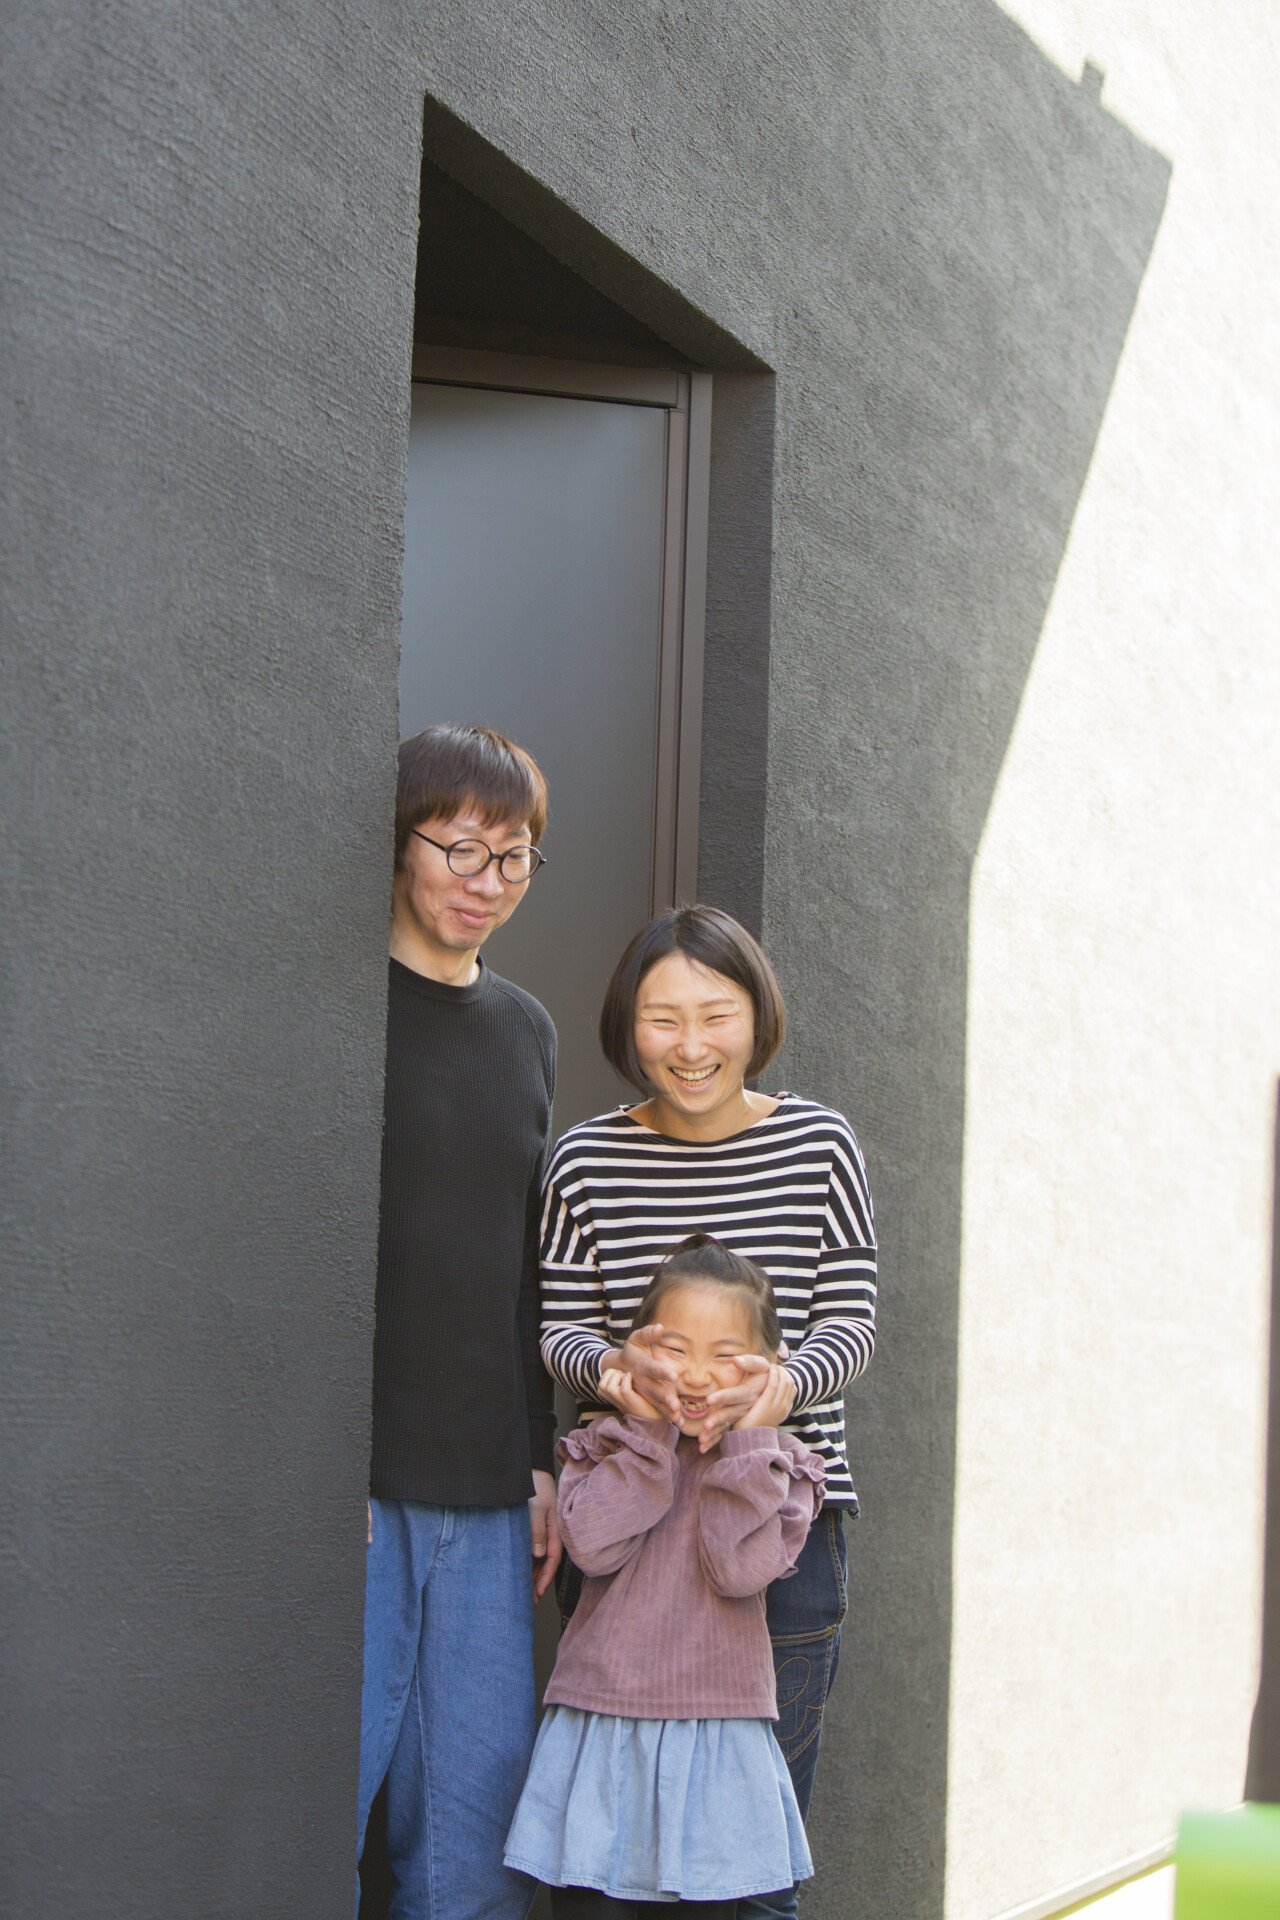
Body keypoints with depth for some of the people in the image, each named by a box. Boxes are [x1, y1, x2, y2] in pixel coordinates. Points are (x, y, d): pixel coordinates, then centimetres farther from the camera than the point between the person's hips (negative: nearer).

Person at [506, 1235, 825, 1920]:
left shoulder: (774, 1464, 5)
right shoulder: (607, 1446, 7)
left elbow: (740, 1570, -14)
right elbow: (593, 1547, -13)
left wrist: (745, 1440, -11)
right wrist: (649, 1429, -10)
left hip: (717, 1732, 0)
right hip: (601, 1732, 0)